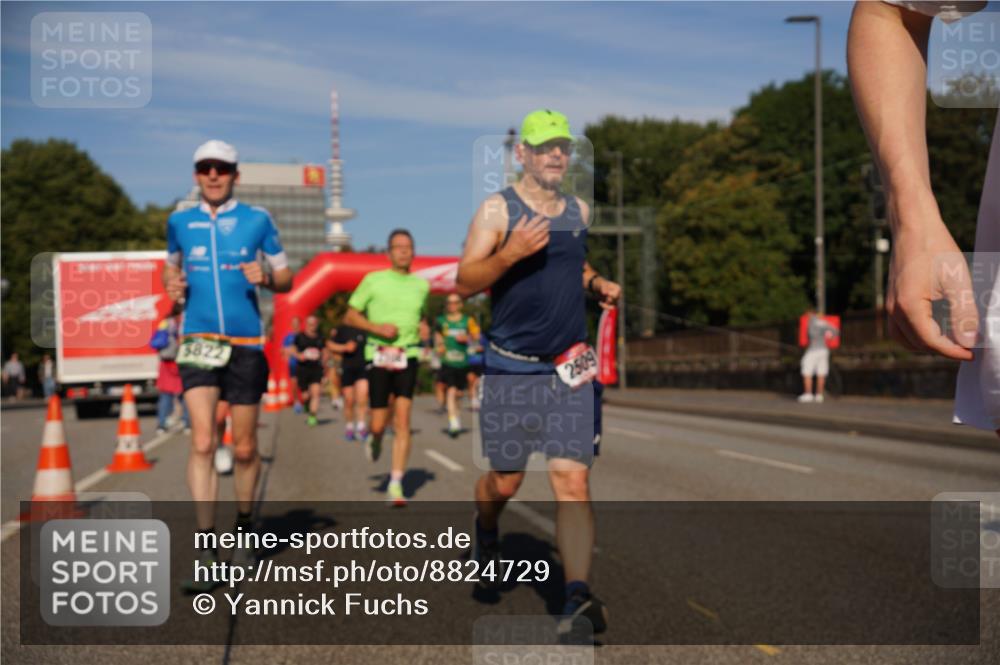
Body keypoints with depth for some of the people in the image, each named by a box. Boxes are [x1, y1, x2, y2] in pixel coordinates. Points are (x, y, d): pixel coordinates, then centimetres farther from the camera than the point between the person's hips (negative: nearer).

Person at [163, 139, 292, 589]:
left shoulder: (257, 220, 2)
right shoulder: (179, 223, 7)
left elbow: (285, 280, 7)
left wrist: (265, 278, -15)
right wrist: (172, 285, 1)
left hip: (246, 344, 0)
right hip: (197, 342, 1)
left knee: (244, 448, 8)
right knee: (202, 443, -13)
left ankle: (244, 525, 32)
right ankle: (206, 549, -12)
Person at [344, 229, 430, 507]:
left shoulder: (421, 285, 10)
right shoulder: (373, 280, 1)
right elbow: (350, 316, 4)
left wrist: (419, 329, 8)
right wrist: (376, 327, -12)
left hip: (408, 358, 1)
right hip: (379, 357, -1)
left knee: (402, 422, -10)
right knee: (379, 423, -1)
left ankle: (396, 485, -7)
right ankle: (374, 439, 38)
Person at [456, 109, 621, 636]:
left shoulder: (580, 211, 12)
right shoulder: (497, 209, -3)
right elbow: (465, 282, -9)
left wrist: (598, 285, 8)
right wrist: (510, 253, -24)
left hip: (571, 368, 3)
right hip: (510, 368, -3)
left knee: (572, 479, -8)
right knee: (505, 479, 8)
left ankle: (578, 596, -11)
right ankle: (485, 535, 42)